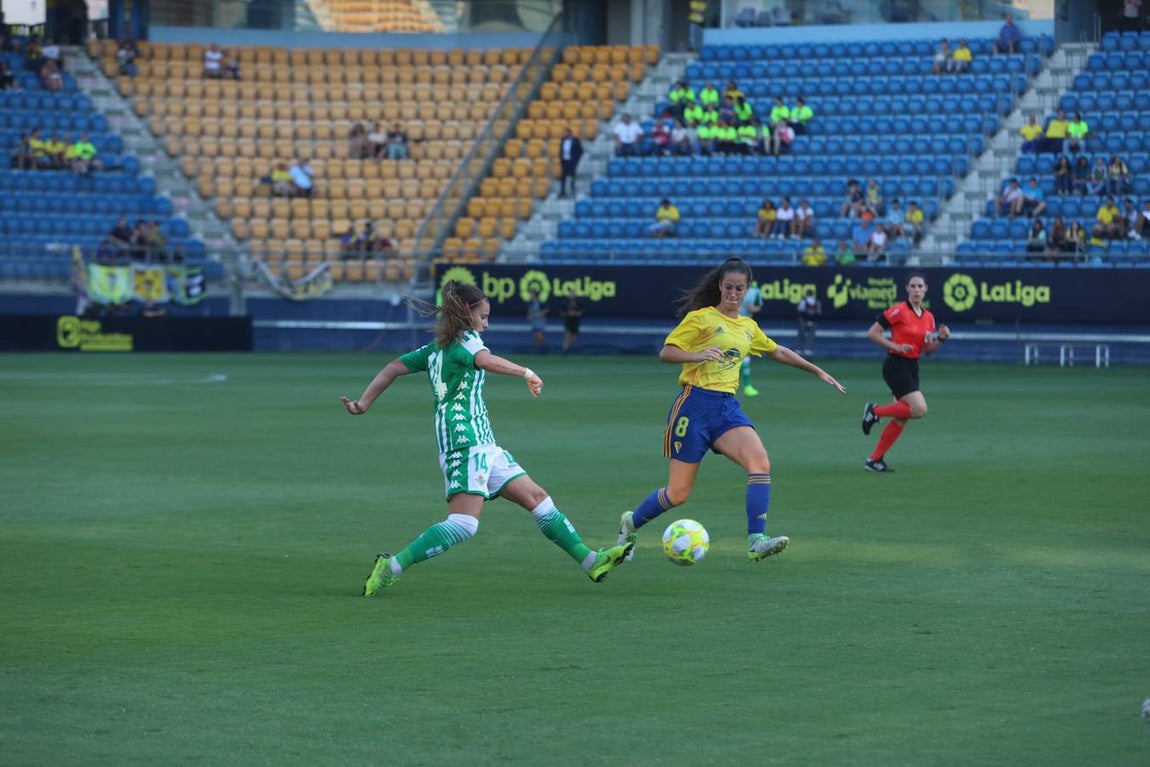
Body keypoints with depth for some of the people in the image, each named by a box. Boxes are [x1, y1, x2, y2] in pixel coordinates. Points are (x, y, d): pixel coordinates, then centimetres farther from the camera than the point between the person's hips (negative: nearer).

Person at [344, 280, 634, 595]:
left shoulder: (435, 348, 20)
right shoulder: (466, 339, -5)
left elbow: (394, 367, 19)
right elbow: (484, 360, -27)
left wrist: (363, 403, 19)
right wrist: (526, 373, -23)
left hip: (484, 447, 10)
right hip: (466, 443, -10)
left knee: (537, 498, 9)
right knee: (463, 524, -19)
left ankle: (591, 561, 11)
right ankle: (392, 567, -19)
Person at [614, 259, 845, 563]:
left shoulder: (748, 327, 17)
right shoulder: (701, 318, -2)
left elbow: (778, 352, 34)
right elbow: (666, 352, -7)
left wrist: (817, 371, 36)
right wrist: (698, 355, -25)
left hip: (728, 407, 5)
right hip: (695, 404, -5)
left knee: (760, 461, -24)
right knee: (677, 494, -2)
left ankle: (756, 543, -28)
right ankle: (630, 524, 27)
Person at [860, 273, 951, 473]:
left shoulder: (928, 317, 10)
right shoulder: (899, 311, -12)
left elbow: (927, 351, 15)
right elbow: (872, 333, -11)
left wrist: (940, 338, -4)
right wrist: (896, 346, -18)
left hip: (912, 368, 8)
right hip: (896, 365, -8)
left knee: (901, 418, 6)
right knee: (919, 409, -19)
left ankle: (874, 460, 13)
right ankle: (875, 411, -2)